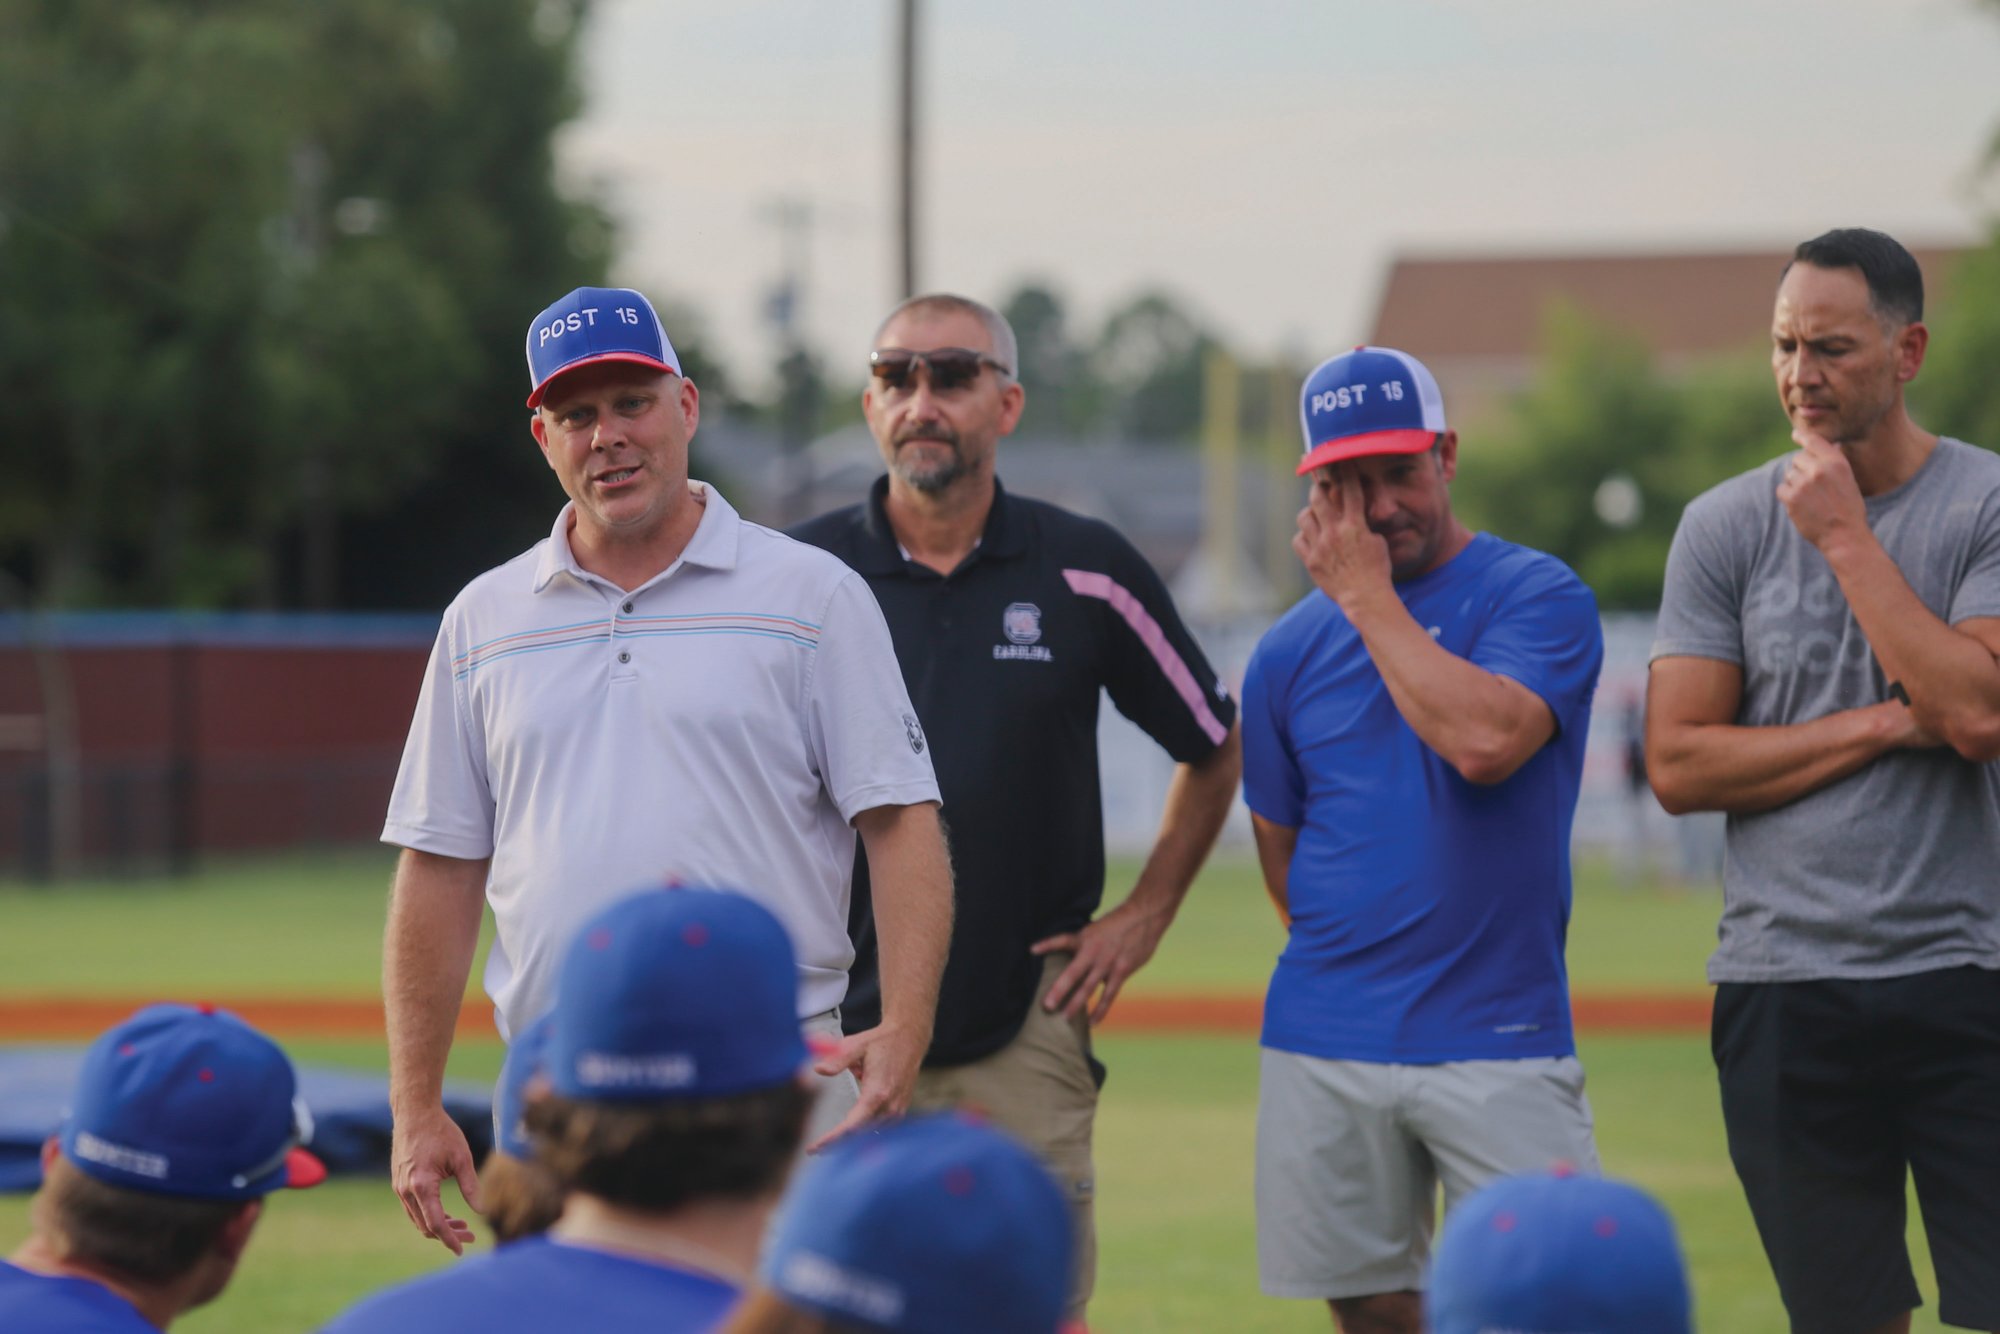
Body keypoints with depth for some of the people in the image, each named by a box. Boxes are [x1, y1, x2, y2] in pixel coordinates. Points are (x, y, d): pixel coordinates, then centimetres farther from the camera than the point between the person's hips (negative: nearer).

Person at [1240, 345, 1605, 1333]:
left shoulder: (1537, 596, -2)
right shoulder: (1289, 651, 10)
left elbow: (1486, 741, -21)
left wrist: (1367, 596, -12)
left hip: (1499, 1045, -4)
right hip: (1324, 1047, 4)